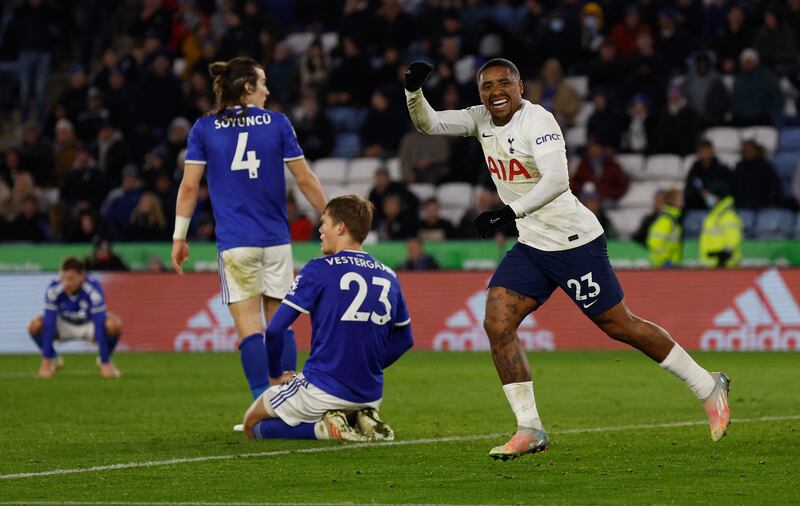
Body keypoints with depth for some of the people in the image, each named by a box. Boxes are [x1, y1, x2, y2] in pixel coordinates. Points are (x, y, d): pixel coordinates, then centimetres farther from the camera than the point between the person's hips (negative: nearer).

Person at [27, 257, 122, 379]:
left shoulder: (93, 289, -34)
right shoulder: (54, 289, -30)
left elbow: (100, 327, -36)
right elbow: (49, 326, -30)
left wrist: (105, 364, -37)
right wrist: (46, 362, -33)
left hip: (88, 325, -1)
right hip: (64, 324, 1)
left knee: (114, 325, -33)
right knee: (35, 326, -28)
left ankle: (105, 360, 0)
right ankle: (53, 359, 4)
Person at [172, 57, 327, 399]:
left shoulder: (204, 129, 2)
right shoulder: (277, 123, 2)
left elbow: (189, 186, -1)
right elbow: (305, 180, 4)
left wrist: (179, 236, 5)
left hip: (235, 243, -1)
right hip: (276, 240, 1)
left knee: (249, 328, -4)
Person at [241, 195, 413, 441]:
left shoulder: (319, 270, -8)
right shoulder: (389, 277, 8)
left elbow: (275, 330, -10)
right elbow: (404, 339, 17)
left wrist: (276, 374, 6)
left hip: (323, 390, -6)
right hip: (370, 396, 6)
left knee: (253, 425, 14)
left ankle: (323, 428, -9)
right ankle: (363, 422, 3)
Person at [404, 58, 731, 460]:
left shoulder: (536, 121, -19)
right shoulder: (482, 120, 5)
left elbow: (557, 180, -30)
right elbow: (428, 124, 5)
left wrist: (509, 212, -37)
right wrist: (414, 91, -14)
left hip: (574, 242, -7)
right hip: (531, 246, 7)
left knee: (619, 325, 1)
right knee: (497, 325, -7)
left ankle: (708, 386, 17)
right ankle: (530, 430, -3)